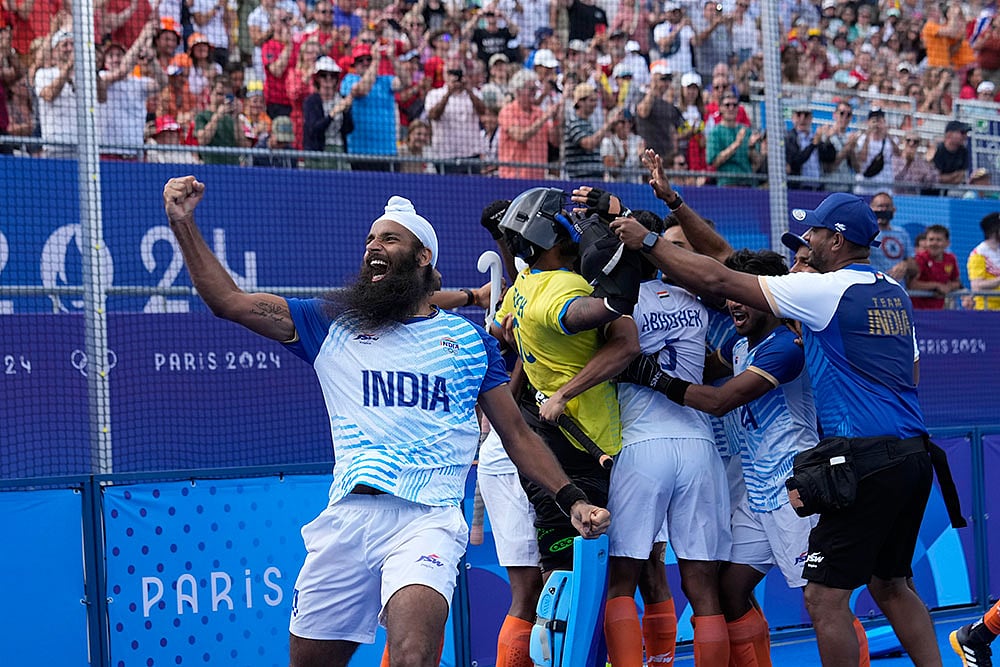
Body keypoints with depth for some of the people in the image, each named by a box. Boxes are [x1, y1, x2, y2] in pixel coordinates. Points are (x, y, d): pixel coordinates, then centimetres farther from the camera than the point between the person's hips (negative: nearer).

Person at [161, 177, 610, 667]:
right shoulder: (333, 325, 16)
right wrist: (183, 223, 1)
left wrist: (571, 499, 6)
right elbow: (230, 301, 10)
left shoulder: (467, 338, 14)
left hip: (427, 521, -2)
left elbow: (517, 435, 17)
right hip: (347, 517, 3)